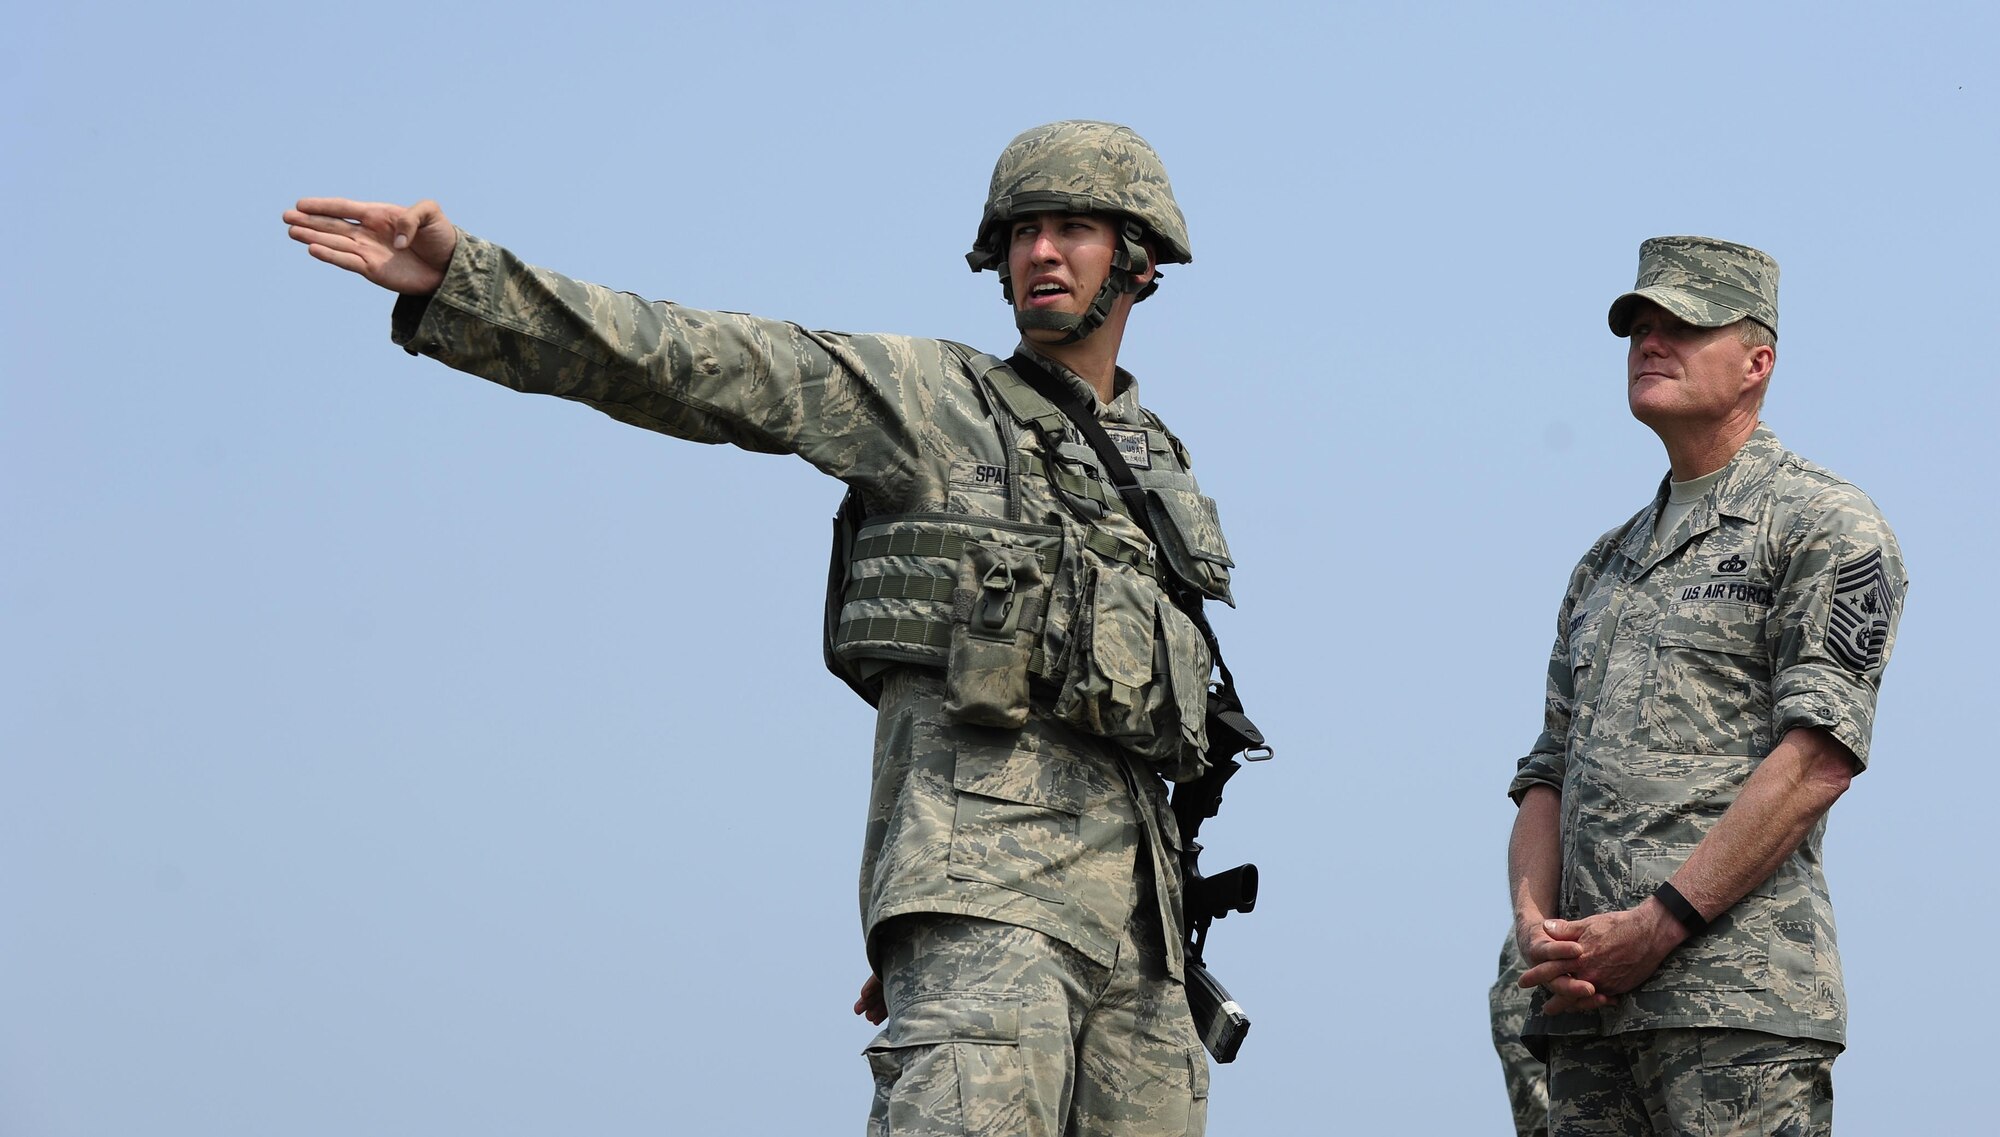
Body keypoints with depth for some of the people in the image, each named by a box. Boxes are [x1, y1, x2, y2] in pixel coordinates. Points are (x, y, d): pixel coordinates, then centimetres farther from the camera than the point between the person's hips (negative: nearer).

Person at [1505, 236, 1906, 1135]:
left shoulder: (1822, 523, 2)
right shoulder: (1606, 566, 26)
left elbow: (1820, 755, -10)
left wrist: (1657, 925, -15)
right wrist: (1537, 923, 0)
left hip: (1738, 997, -7)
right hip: (1591, 999, 7)